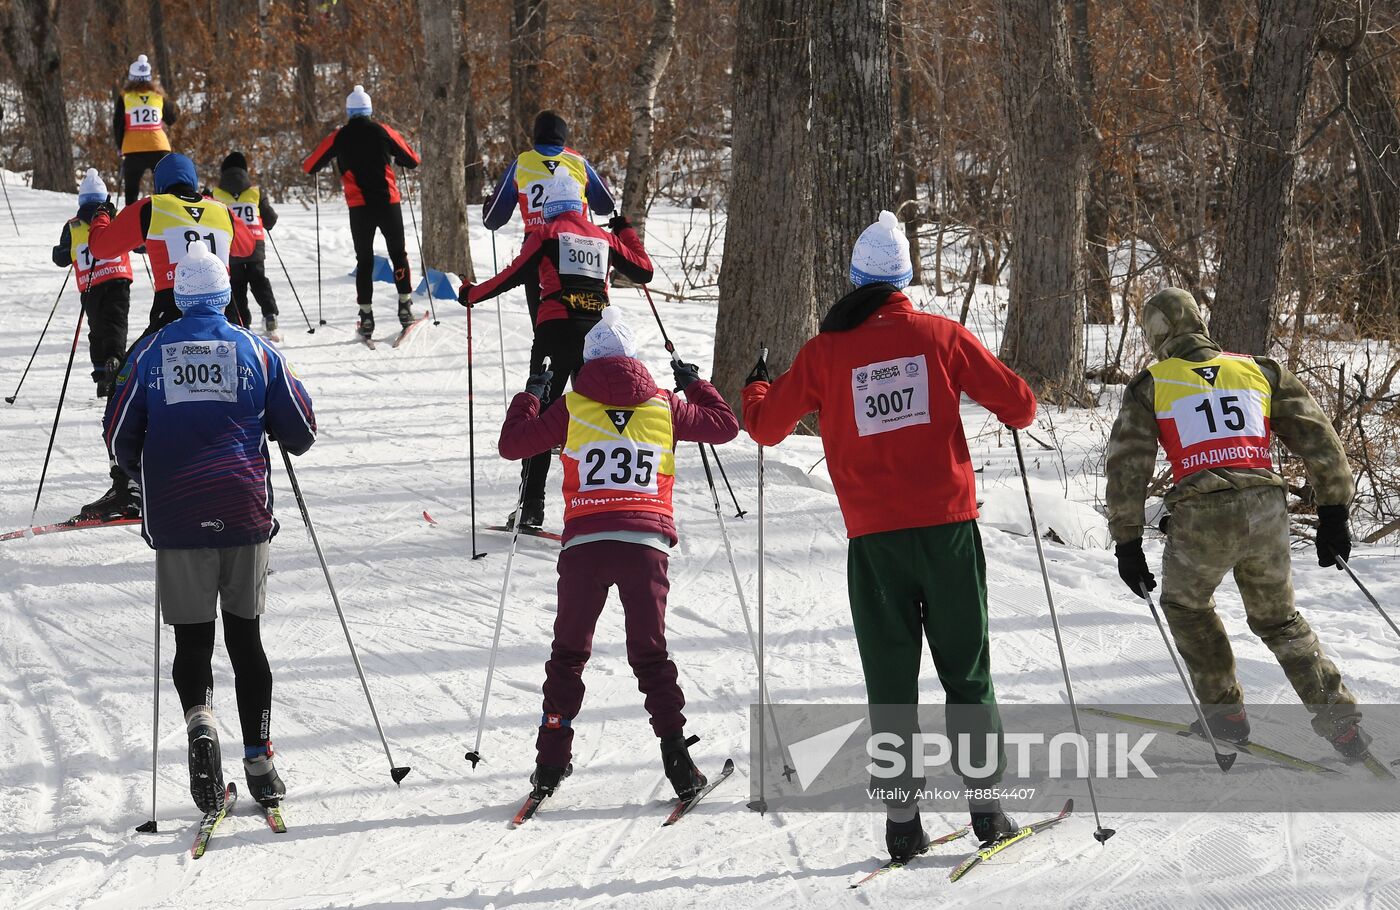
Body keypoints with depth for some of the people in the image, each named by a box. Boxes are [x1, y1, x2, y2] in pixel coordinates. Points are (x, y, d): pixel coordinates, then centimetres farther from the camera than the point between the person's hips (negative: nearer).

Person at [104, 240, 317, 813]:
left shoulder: (149, 353, 2)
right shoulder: (254, 351, 2)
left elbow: (120, 440, 5)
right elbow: (301, 432, 6)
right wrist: (267, 429, 29)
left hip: (176, 521, 0)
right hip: (244, 514, 1)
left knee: (192, 638, 8)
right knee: (245, 637, 10)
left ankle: (199, 719, -20)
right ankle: (259, 762, 8)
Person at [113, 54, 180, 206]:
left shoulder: (124, 97, 1)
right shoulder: (158, 96, 6)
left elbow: (117, 125, 3)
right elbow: (173, 119, 19)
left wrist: (120, 147, 16)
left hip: (133, 150, -1)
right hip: (159, 148, 1)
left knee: (132, 192, 10)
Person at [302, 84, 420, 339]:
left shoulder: (339, 137, 1)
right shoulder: (383, 132, 1)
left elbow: (310, 167, 7)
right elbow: (413, 160, 9)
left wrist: (306, 162, 30)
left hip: (359, 207, 0)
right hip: (388, 203, 0)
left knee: (364, 260, 9)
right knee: (398, 254, 15)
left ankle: (366, 316, 2)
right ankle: (405, 306, 9)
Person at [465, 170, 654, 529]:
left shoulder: (546, 234, 2)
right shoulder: (604, 237, 13)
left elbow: (515, 274, 0)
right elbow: (644, 271, 20)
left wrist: (473, 294, 14)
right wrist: (626, 231, 35)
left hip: (556, 331, -3)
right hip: (597, 334, 4)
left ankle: (531, 507, -5)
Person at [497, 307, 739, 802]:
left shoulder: (570, 408, 7)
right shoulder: (664, 407, 10)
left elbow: (512, 444, 12)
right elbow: (725, 425, 22)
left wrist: (529, 395, 28)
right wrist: (695, 384, 37)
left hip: (584, 544, -1)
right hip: (645, 543, 1)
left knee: (568, 653, 13)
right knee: (651, 654, 9)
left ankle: (551, 762, 9)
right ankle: (677, 759, 0)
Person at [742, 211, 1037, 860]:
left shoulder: (824, 351, 1)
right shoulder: (940, 336, 0)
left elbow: (766, 426, 10)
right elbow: (1019, 405, 4)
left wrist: (755, 388, 32)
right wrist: (1012, 408, 28)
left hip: (874, 538, 0)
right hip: (948, 525, 0)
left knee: (890, 678, 6)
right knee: (965, 668, 9)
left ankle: (902, 816, 2)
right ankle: (984, 799, 6)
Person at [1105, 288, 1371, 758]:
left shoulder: (1149, 386, 10)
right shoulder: (1258, 370, 16)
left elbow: (1127, 467, 5)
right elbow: (1316, 437, 13)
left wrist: (1127, 543, 9)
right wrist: (1333, 511, 17)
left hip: (1200, 522, -3)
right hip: (1267, 512, 3)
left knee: (1186, 604, 27)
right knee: (1280, 620, 22)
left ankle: (1225, 712, 26)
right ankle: (1340, 720, 13)